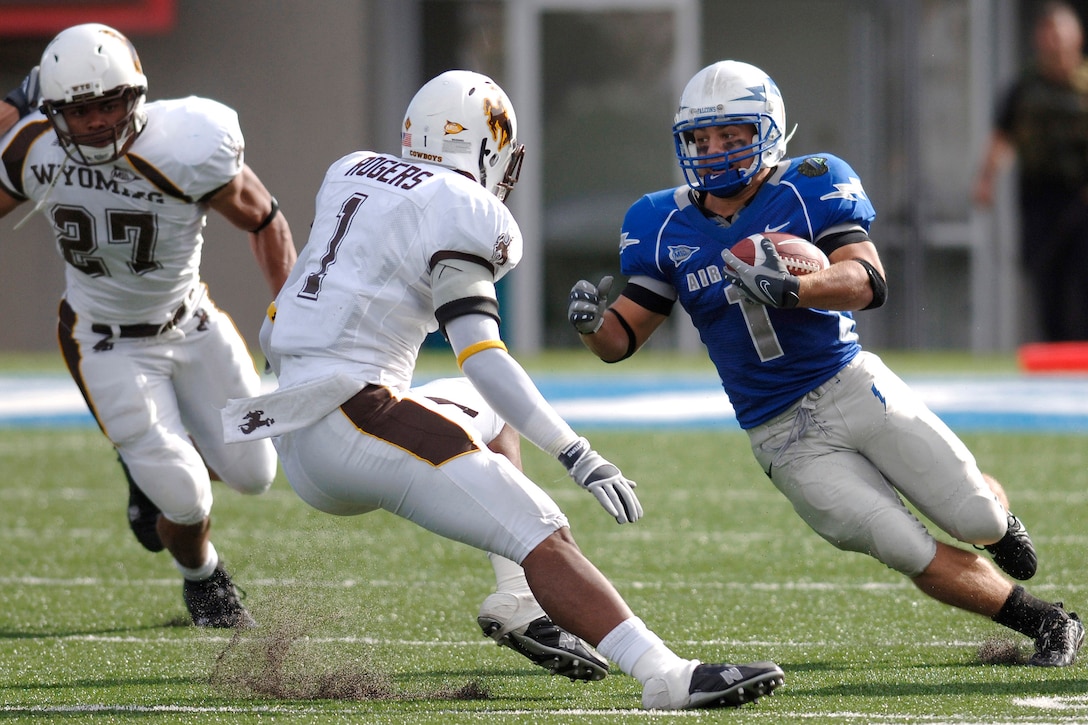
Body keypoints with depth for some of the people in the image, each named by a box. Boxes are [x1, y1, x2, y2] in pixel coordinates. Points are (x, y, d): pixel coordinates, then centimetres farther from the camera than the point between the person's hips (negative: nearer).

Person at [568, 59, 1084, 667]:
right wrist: (593, 322, -21)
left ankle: (997, 516, 39)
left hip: (856, 388, -1)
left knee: (977, 520, 0)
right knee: (915, 555, -11)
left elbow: (869, 283, -20)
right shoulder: (664, 228, 2)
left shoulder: (811, 188, -7)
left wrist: (789, 289, -39)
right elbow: (622, 339, 3)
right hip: (787, 439, 1)